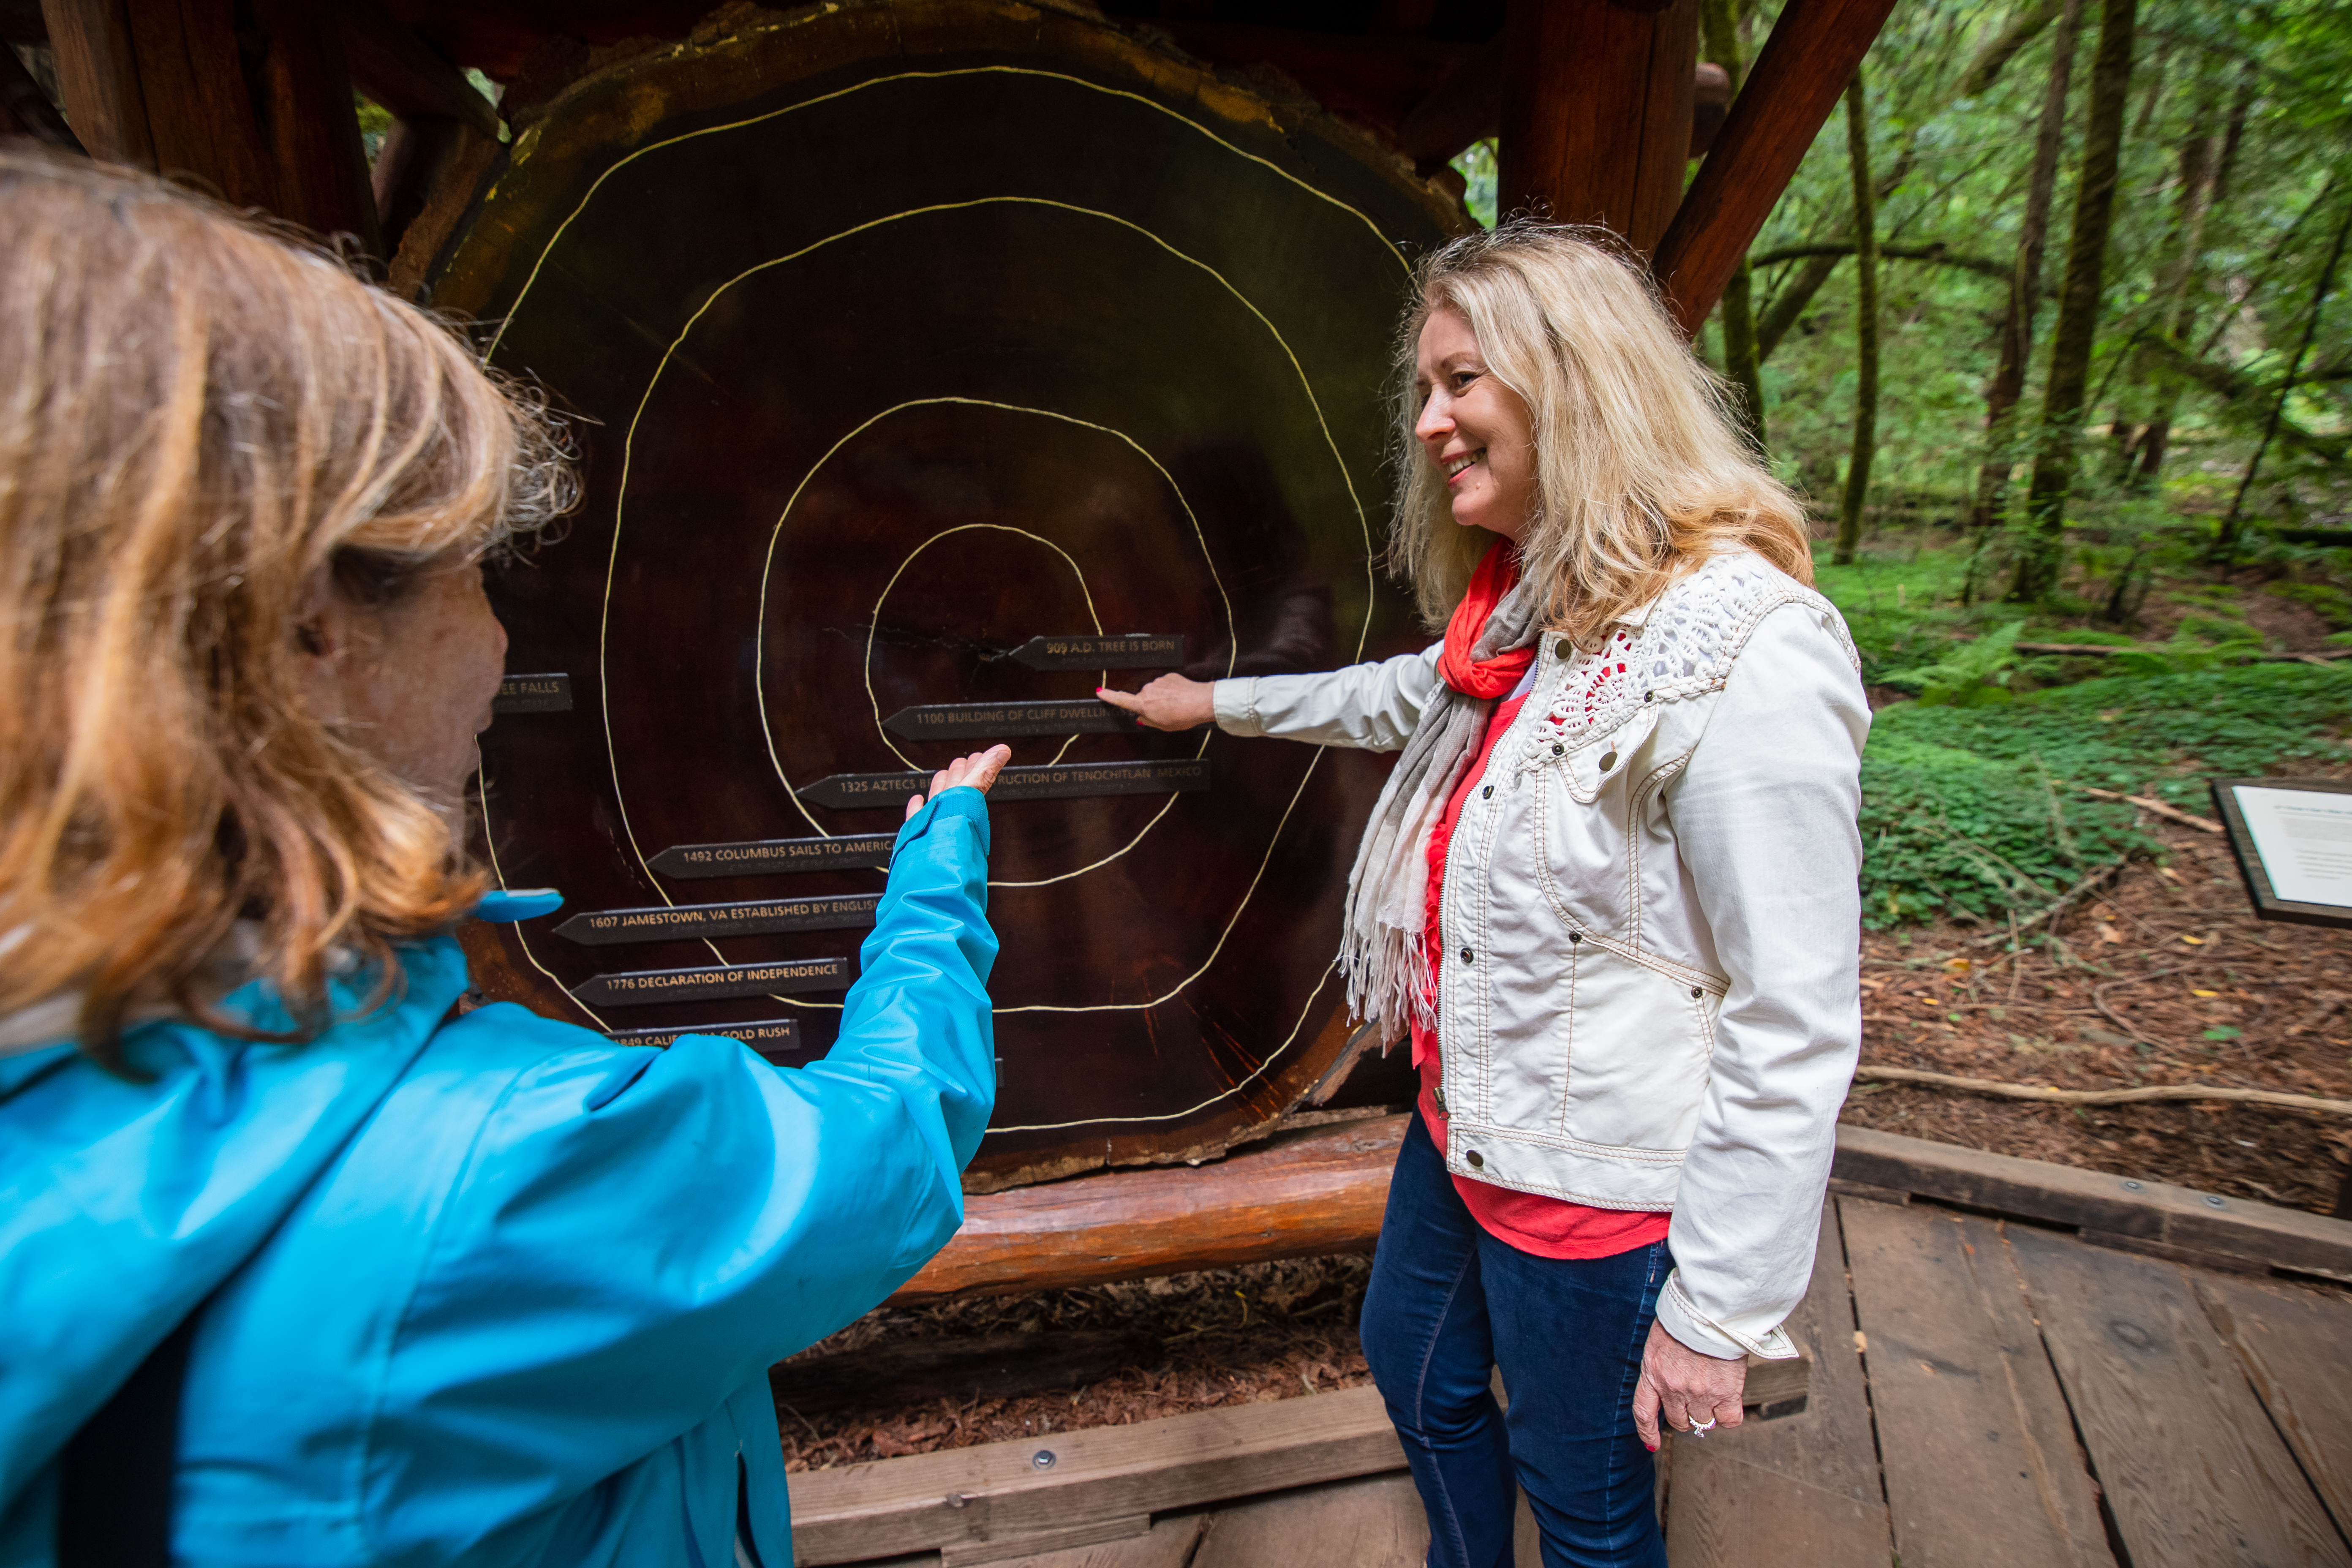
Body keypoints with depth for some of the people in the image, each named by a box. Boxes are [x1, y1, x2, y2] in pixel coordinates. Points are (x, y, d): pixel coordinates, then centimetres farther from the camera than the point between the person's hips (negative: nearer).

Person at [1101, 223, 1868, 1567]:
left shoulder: (1750, 659, -27)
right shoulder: (1524, 608, 1)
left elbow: (1796, 1028, -25)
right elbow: (1414, 696, 22)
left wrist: (1721, 1309, -18)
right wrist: (1219, 701, 30)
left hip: (1595, 1179, -8)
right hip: (1463, 1118, 9)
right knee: (1418, 1378, 29)